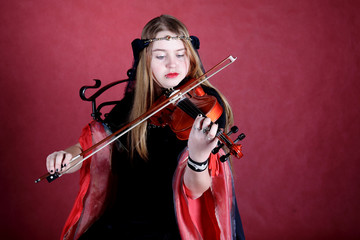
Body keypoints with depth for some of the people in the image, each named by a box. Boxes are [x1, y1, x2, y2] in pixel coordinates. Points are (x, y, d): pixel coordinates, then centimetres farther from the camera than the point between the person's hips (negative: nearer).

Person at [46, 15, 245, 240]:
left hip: (178, 221, -4)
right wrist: (67, 156, -14)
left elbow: (195, 189, -19)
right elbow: (92, 146, 8)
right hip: (128, 217, 4)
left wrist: (199, 156, -41)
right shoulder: (134, 101, 3)